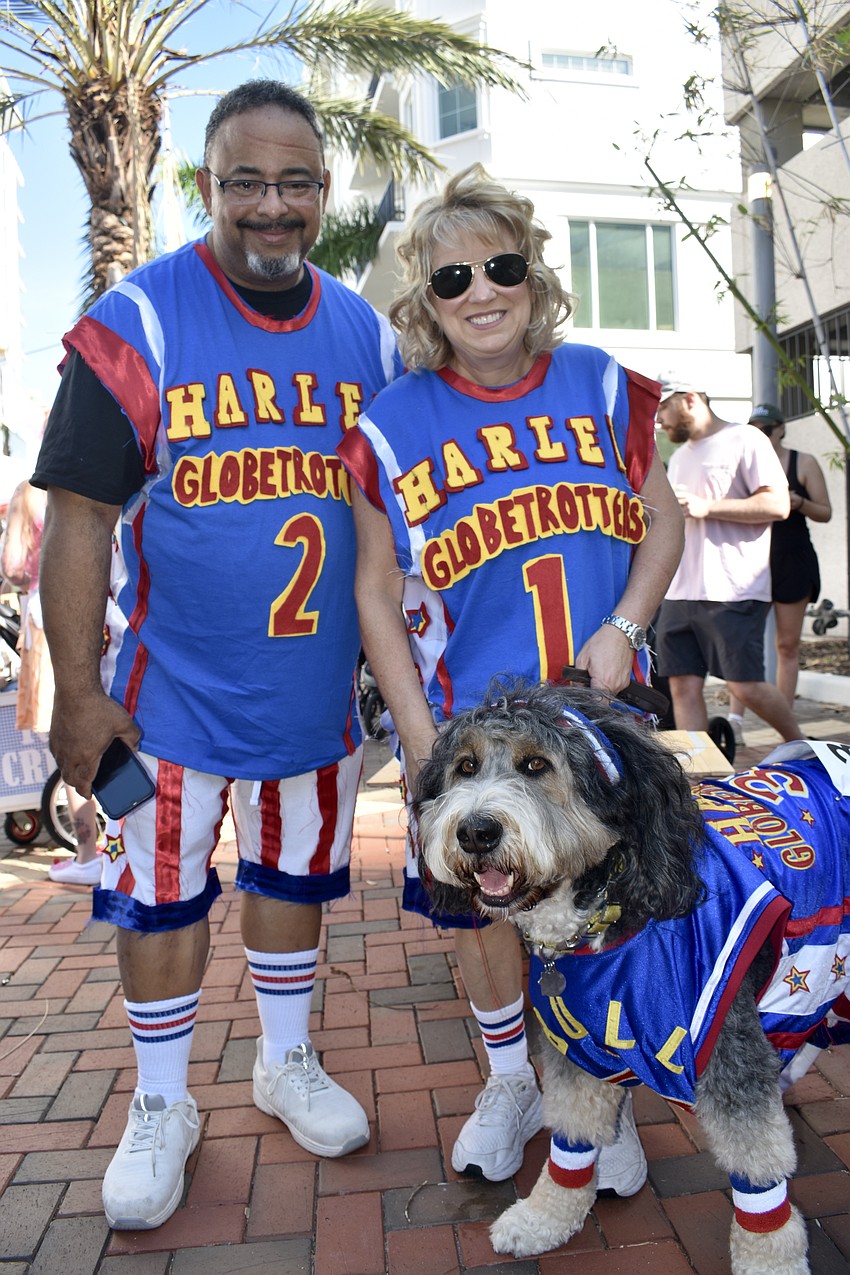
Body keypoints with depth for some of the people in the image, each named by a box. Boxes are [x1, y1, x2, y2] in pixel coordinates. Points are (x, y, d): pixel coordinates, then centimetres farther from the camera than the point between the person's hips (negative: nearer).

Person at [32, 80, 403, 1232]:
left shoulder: (366, 338, 3)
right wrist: (77, 692, -12)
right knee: (160, 892, 9)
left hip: (319, 688, 4)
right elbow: (79, 520, -9)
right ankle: (161, 1108, 34)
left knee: (295, 876, 18)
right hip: (174, 691, -3)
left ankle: (288, 1062, 42)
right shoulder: (135, 326, -9)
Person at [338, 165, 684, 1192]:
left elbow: (662, 523, 9)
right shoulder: (392, 427, -5)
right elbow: (376, 592, -2)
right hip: (466, 725, -1)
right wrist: (420, 740, -7)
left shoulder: (601, 386, 1)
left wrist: (623, 627, -8)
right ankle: (510, 1082, 40)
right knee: (481, 910, 11)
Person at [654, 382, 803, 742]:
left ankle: (800, 746, 20)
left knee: (745, 686, -5)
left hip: (733, 591, -7)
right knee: (684, 686, 1)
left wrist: (706, 507, -15)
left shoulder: (744, 439, -1)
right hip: (679, 592, 7)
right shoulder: (679, 456, 23)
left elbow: (778, 504, -11)